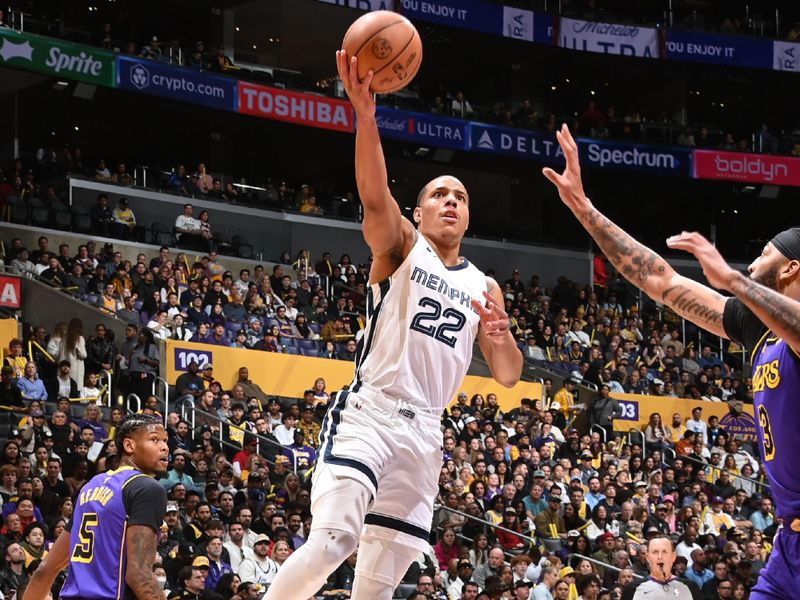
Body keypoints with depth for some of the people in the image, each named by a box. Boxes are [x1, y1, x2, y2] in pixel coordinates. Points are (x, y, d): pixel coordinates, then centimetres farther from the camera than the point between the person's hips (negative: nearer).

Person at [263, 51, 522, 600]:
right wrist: (365, 114, -34)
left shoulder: (483, 287, 18)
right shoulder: (401, 247, 5)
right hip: (368, 414, -5)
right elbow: (375, 199, -17)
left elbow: (509, 376, 20)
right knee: (332, 540, -25)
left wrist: (500, 337, -5)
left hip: (424, 433, 5)